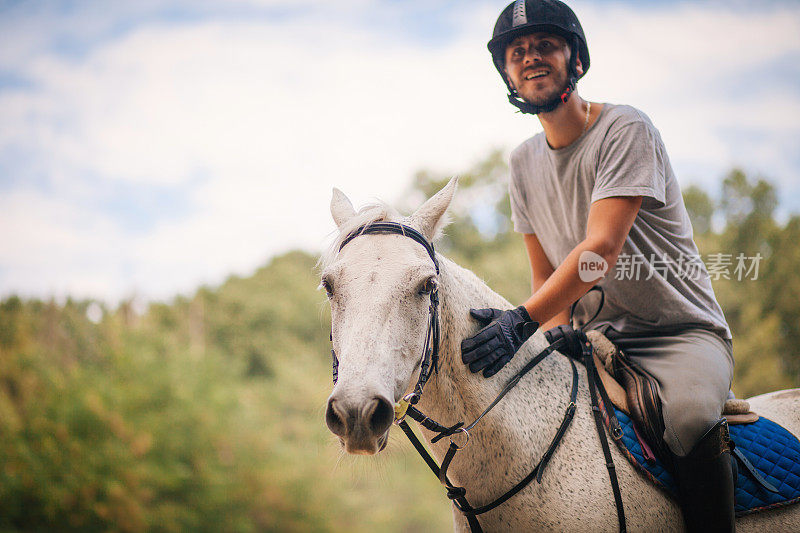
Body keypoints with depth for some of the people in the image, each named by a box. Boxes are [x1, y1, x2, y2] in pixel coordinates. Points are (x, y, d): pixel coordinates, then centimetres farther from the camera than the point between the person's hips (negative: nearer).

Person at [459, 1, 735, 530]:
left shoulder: (626, 129, -11)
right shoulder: (525, 160, 10)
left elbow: (602, 247, -23)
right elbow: (546, 273, 13)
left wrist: (524, 319, -34)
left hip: (681, 331, -6)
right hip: (595, 340, 6)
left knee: (690, 418, -35)